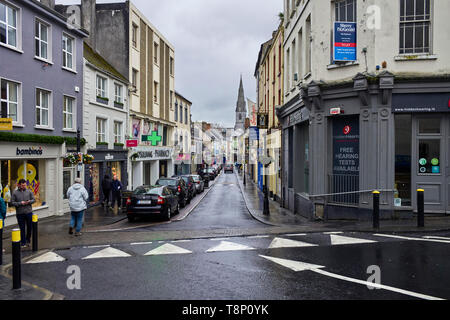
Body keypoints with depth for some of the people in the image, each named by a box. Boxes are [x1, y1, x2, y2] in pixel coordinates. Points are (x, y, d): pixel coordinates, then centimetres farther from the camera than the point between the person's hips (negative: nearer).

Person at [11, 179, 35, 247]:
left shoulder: (29, 191, 5)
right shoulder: (15, 193, 0)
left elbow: (34, 200, 6)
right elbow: (12, 202, -2)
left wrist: (29, 202, -14)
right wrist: (20, 203, -16)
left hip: (29, 212, 1)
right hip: (20, 213, -1)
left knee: (30, 227, 8)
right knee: (22, 229, 4)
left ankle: (28, 240, 28)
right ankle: (23, 243, 13)